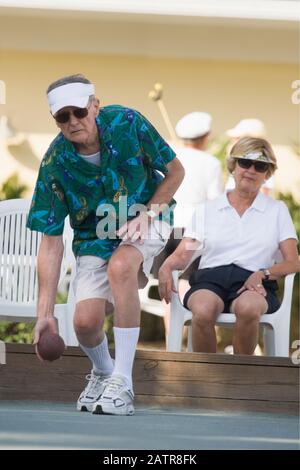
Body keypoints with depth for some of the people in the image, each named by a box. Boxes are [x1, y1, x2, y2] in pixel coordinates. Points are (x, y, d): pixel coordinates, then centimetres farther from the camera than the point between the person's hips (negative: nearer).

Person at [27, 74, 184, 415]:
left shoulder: (127, 123, -21)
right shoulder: (55, 162, -18)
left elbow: (175, 172, -4)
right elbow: (51, 242, -17)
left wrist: (148, 213, -19)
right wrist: (45, 312, -22)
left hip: (144, 222, -1)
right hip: (94, 236, 2)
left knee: (120, 266, -35)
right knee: (85, 322, -18)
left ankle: (122, 383, -27)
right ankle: (102, 372, 21)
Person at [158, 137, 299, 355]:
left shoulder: (277, 210, 18)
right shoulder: (207, 209, 20)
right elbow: (182, 254, 12)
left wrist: (263, 274, -12)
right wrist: (166, 267, -12)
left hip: (252, 282, -1)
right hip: (210, 279, 1)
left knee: (248, 307, -38)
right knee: (203, 310, -37)